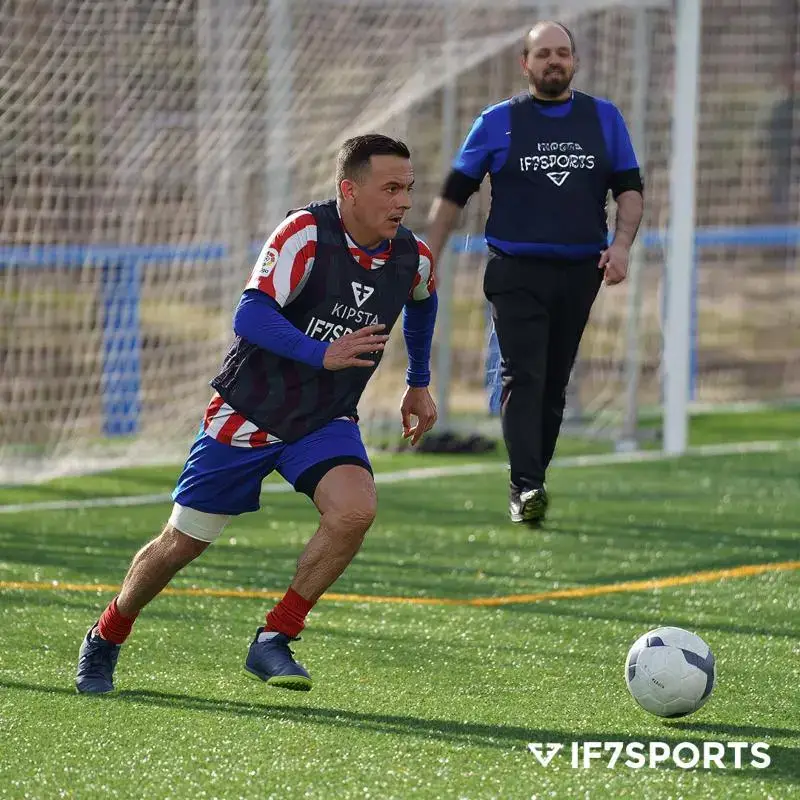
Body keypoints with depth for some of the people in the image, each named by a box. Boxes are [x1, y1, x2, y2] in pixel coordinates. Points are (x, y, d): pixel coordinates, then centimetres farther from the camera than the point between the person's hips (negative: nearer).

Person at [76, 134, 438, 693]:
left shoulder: (413, 258, -4)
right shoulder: (306, 233, -22)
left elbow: (422, 304, 22)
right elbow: (250, 316, -32)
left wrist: (419, 384, 25)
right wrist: (322, 354, -43)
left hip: (326, 421, 4)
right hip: (248, 411, -4)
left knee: (355, 508, -26)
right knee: (183, 542, 5)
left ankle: (274, 642, -12)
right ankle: (103, 642, 31)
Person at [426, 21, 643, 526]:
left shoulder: (605, 118, 10)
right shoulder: (498, 121, 5)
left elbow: (630, 187, 10)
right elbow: (455, 194, 8)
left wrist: (622, 244, -7)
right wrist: (428, 261, 2)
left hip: (580, 272, 3)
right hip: (517, 271, -3)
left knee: (554, 385, 5)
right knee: (523, 378, -15)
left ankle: (532, 481, 14)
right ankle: (526, 488, -23)